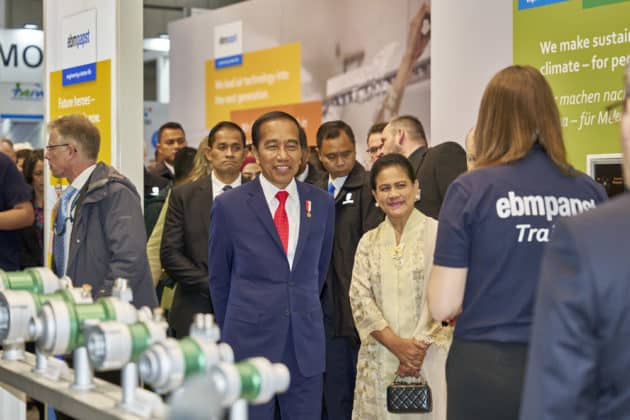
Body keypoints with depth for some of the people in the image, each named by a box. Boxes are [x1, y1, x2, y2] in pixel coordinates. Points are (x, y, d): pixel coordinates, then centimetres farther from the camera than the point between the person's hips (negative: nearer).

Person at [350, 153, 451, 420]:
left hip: (429, 359, -3)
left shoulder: (438, 233, -2)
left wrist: (420, 347, -13)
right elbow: (359, 298, 1)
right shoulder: (369, 242, 10)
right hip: (379, 361, 3)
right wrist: (397, 344, -11)